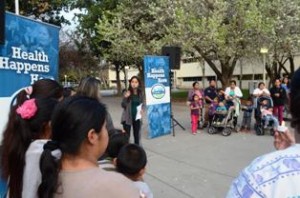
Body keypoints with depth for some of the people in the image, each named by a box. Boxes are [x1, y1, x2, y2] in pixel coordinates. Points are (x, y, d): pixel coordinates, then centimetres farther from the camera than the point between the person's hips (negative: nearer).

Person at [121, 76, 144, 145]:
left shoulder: (140, 93, 1)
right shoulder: (127, 93, -8)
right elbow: (123, 105, -8)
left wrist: (141, 109, -8)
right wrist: (125, 97, -24)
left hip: (137, 117, 3)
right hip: (128, 117, -3)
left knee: (137, 134, 14)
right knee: (126, 135, -2)